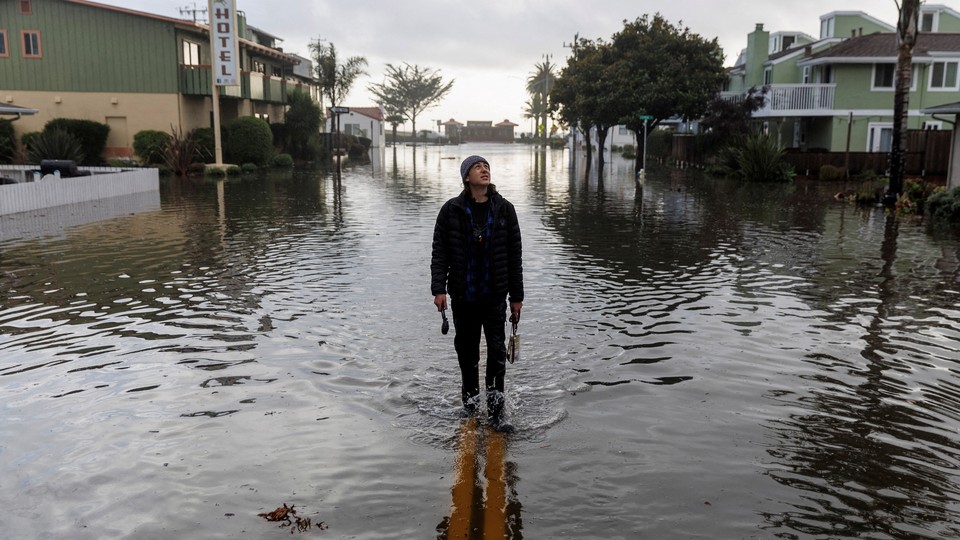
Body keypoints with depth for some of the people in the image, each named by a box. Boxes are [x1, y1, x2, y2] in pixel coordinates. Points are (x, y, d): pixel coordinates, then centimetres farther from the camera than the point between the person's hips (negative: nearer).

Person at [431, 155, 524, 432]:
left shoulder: (504, 209, 2)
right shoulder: (451, 210, -1)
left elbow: (514, 255, 5)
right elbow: (439, 252, -1)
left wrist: (516, 296, 4)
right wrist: (438, 288, -13)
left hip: (495, 295, 0)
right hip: (463, 295, 0)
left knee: (497, 351, -5)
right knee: (467, 352, 12)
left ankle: (496, 412, 3)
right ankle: (470, 403, 31)